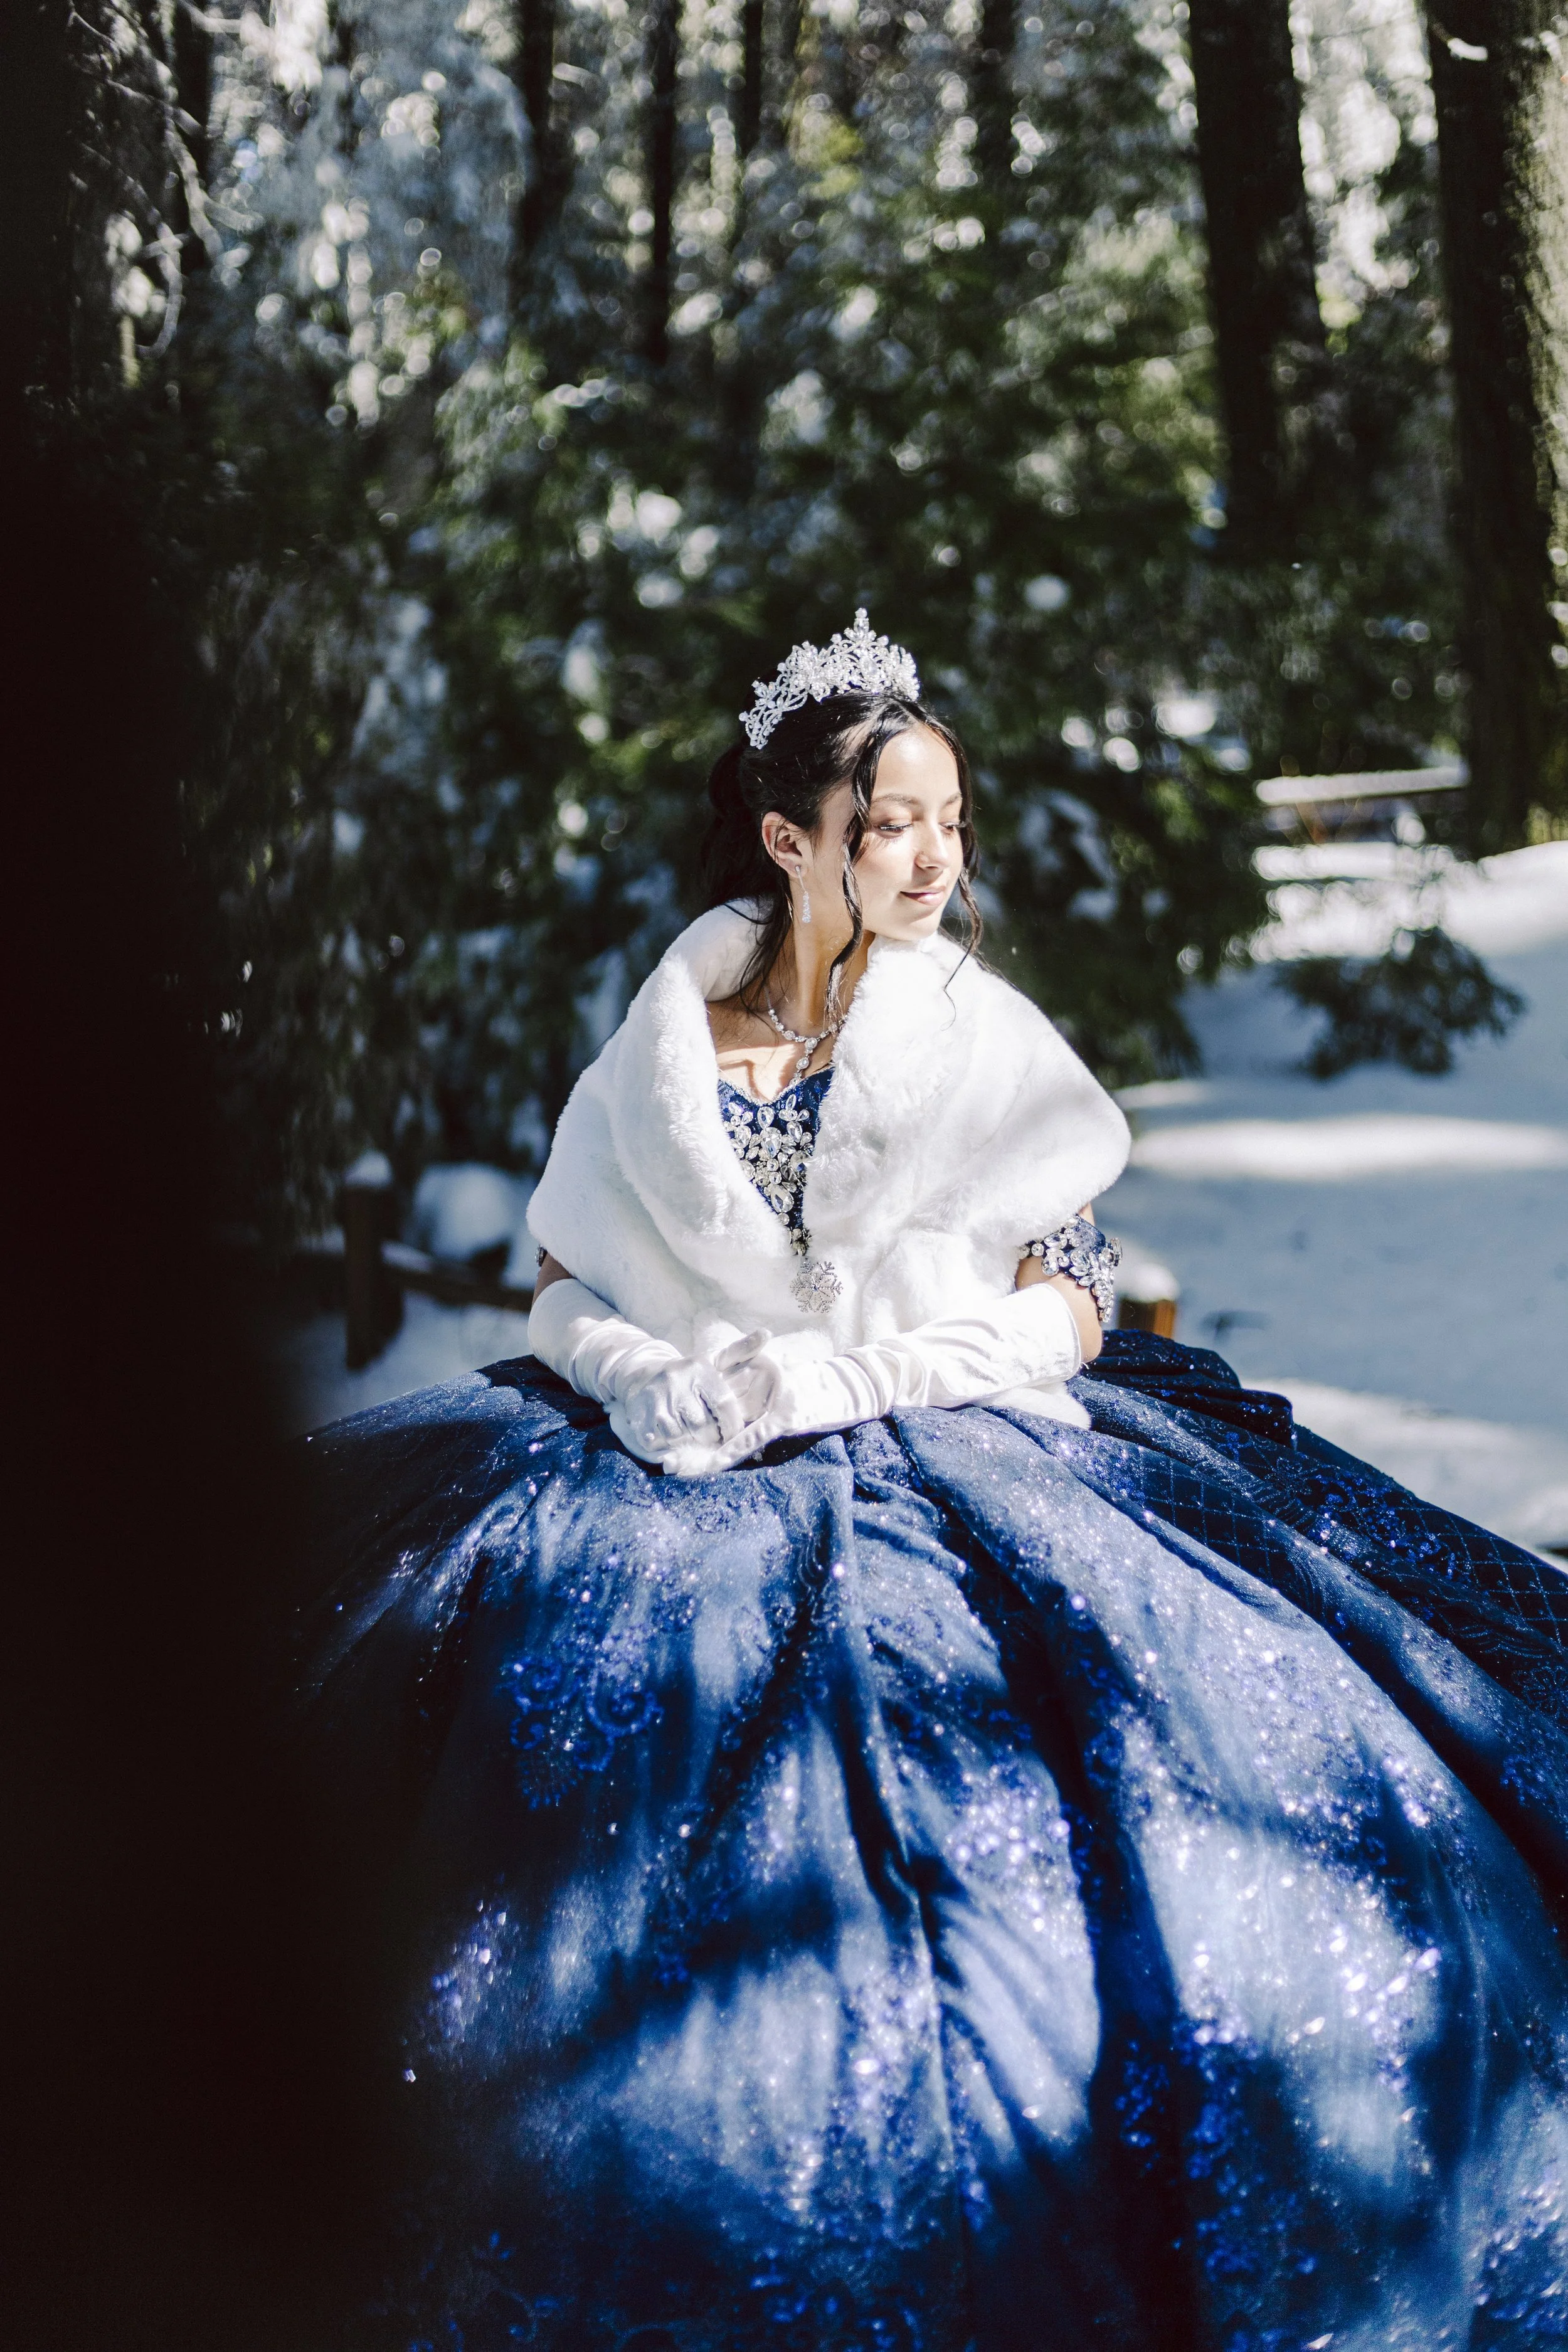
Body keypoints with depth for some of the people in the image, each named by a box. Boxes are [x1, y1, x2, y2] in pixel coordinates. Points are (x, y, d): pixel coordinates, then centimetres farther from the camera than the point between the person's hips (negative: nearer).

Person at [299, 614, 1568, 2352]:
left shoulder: (987, 1046, 5)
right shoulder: (663, 1046, 7)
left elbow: (1072, 1304, 4)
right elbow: (561, 1293, 10)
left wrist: (844, 1377, -8)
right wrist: (663, 1387, -8)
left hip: (944, 1479, -1)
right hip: (680, 1485, 1)